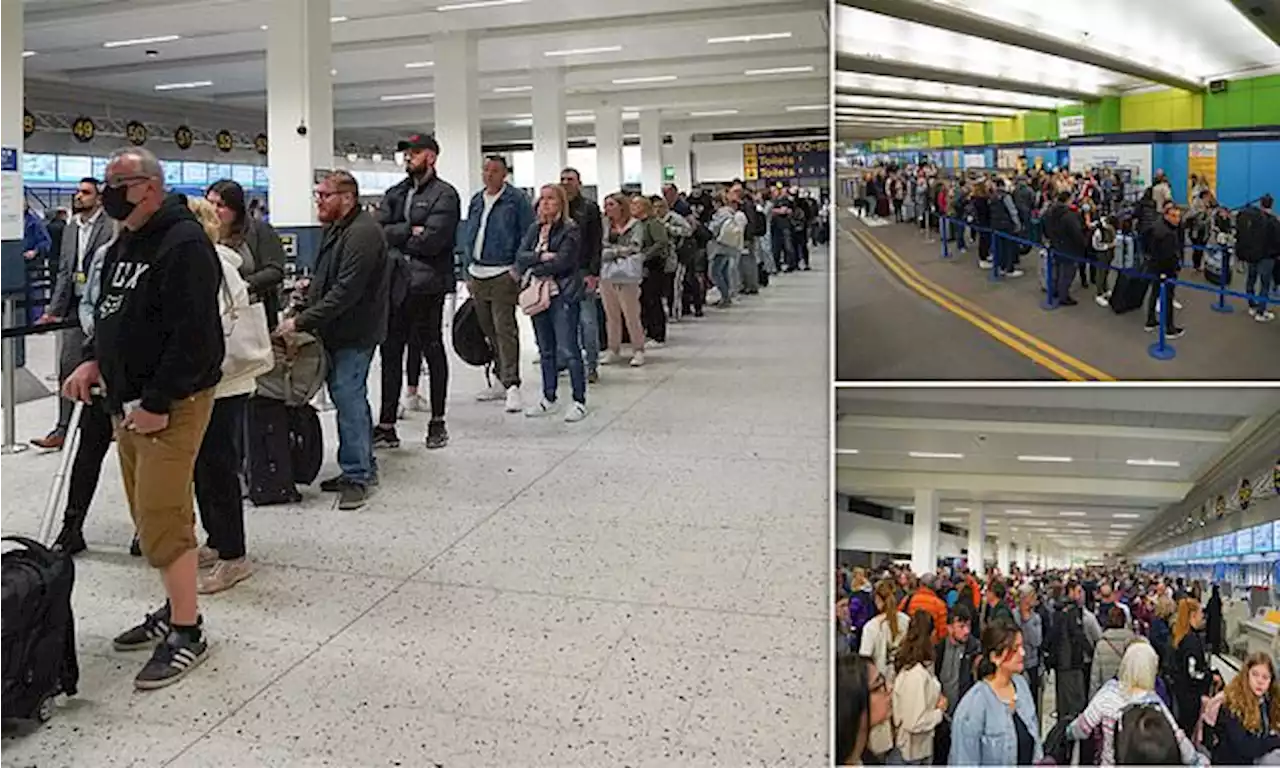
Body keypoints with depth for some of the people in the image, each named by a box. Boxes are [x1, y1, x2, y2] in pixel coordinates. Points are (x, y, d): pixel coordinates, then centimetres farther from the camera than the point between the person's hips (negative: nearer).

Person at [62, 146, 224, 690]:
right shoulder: (123, 245, 16)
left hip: (171, 404, -10)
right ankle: (175, 609, 27)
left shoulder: (184, 244, -16)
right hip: (127, 400, 10)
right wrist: (94, 360, 8)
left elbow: (193, 334, -23)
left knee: (160, 520, -8)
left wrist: (157, 403, -22)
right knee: (150, 516, 15)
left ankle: (187, 634, 2)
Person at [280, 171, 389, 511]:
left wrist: (302, 322, -22)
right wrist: (310, 288, 4)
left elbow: (346, 291, -25)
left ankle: (356, 476, -1)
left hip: (355, 333, -10)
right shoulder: (334, 228, 15)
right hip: (336, 331, 10)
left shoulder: (362, 234, -19)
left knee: (348, 397, -9)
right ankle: (364, 467, 25)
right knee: (349, 396, 15)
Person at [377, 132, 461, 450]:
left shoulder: (444, 194, -4)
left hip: (427, 284, -6)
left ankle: (437, 423, 17)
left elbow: (432, 240, -16)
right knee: (391, 351, 6)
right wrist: (410, 230, -12)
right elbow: (379, 231, 2)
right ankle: (387, 424, 12)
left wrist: (397, 239, -2)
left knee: (432, 349, 6)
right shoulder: (394, 194, 16)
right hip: (394, 282, 6)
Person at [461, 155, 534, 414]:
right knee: (489, 331, 10)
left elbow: (528, 236, -6)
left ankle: (512, 385, -12)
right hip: (477, 275, 7)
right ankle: (502, 381, 19)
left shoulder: (516, 199, -4)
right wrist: (468, 271, 15)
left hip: (503, 275, -7)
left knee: (505, 330, -11)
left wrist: (519, 269, -12)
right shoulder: (476, 201, 15)